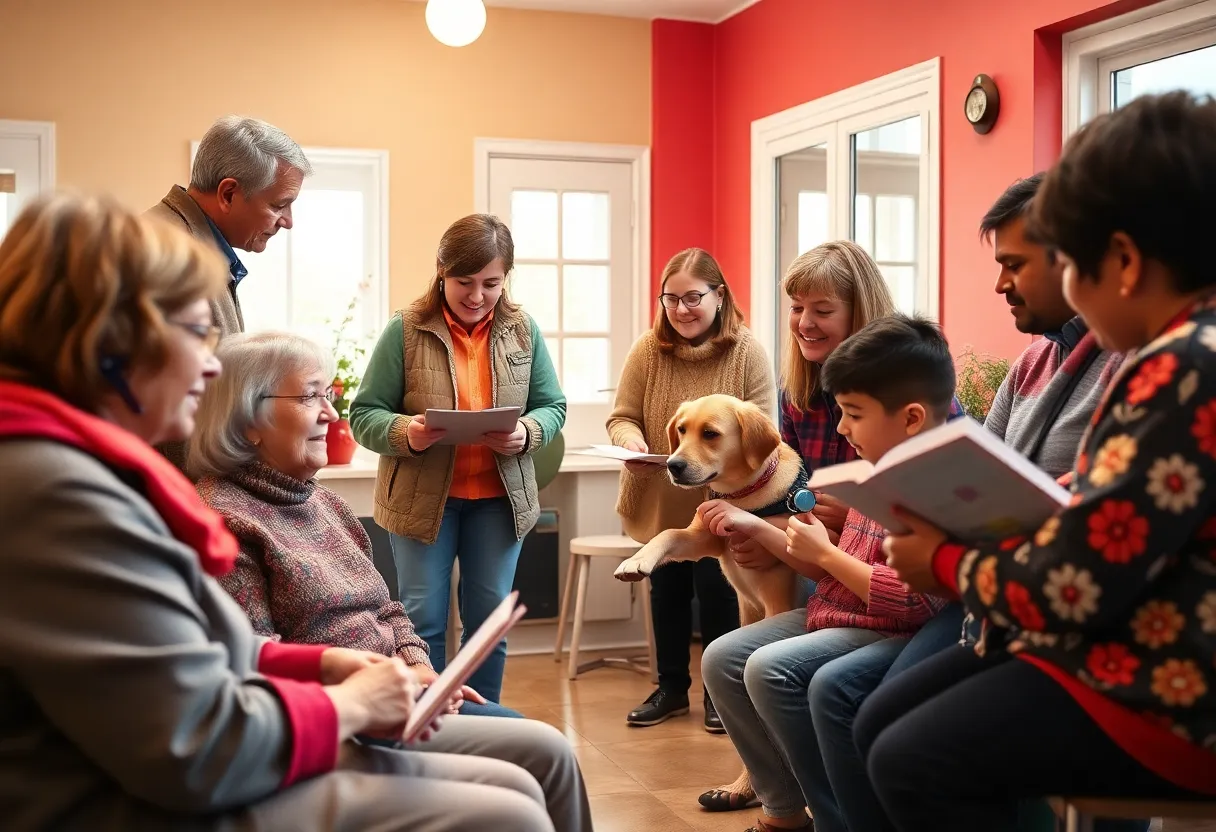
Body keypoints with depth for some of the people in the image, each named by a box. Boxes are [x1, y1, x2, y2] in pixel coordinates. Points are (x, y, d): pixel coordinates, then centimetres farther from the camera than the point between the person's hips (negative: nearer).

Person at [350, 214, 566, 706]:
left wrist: (527, 434, -16)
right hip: (421, 497, -3)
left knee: (490, 618, 10)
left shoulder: (522, 331, 2)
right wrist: (406, 433, -28)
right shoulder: (405, 332, -9)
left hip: (499, 498, 3)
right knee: (423, 620, 4)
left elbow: (552, 406, 6)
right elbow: (364, 416, -8)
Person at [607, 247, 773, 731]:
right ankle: (671, 687, 33)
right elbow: (621, 417, -4)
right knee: (667, 595, 16)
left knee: (717, 596, 7)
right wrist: (630, 438, -26)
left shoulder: (746, 352, -12)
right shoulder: (647, 350, -7)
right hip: (659, 502, 3)